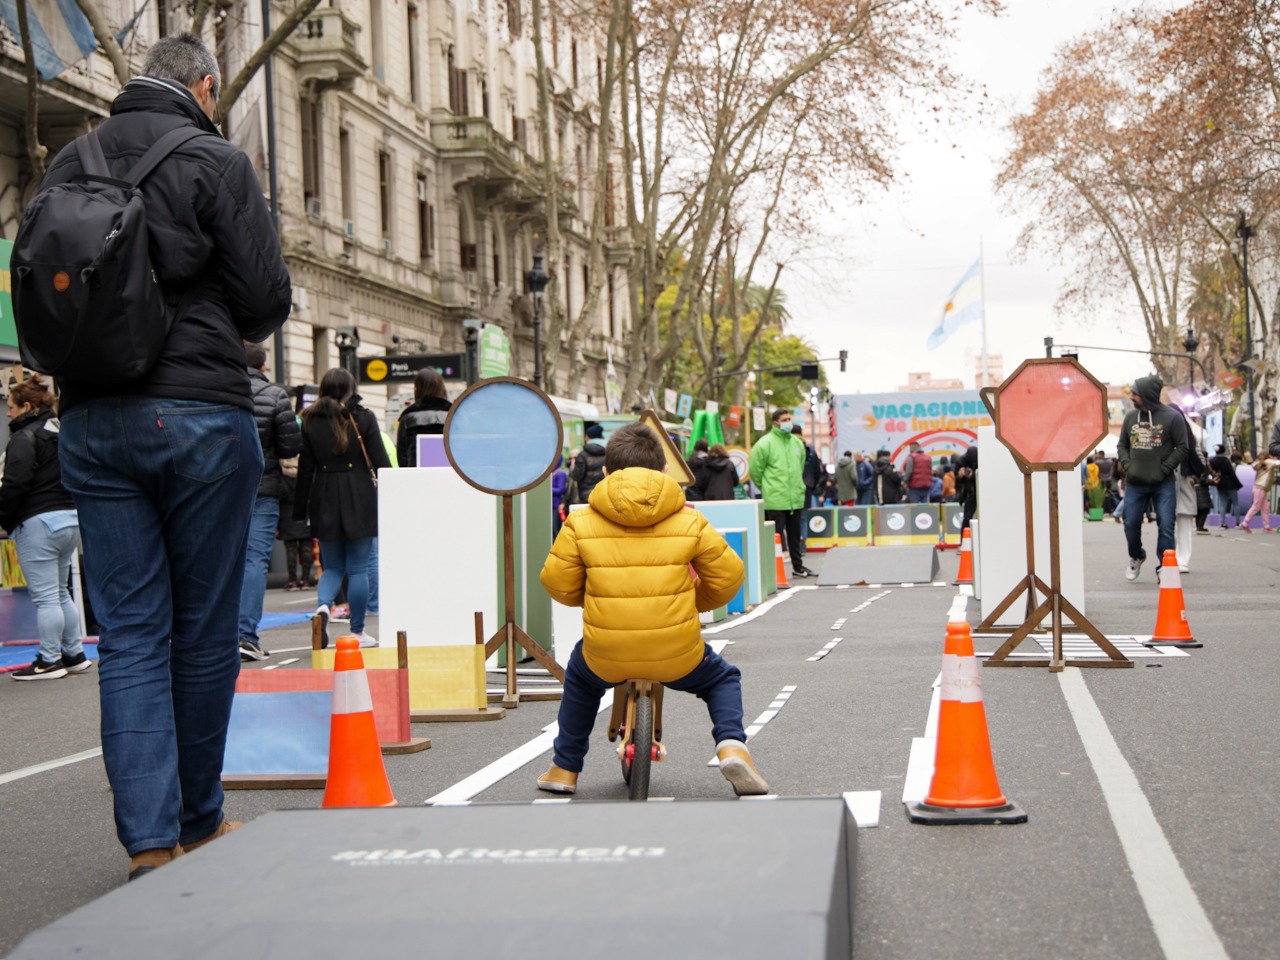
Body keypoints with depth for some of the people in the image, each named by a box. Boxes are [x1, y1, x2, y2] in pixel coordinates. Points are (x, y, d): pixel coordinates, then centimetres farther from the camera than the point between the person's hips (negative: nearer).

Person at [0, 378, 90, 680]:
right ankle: (74, 655, 19)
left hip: (39, 522, -9)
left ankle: (49, 661, 0)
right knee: (59, 592, 17)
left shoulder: (25, 436, -10)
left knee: (45, 596, -4)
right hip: (71, 518, 9)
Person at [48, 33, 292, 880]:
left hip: (90, 420, 4)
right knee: (206, 627, 7)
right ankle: (199, 823, 18)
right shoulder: (215, 161, -4)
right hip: (199, 412, -4)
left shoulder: (67, 165, 11)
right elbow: (267, 299, -6)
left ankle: (149, 841, 1)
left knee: (129, 632, 5)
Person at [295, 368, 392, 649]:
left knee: (332, 566, 13)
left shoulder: (311, 421, 4)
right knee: (358, 568, 4)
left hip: (325, 500, 2)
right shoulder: (363, 418, -2)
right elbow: (381, 463, -4)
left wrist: (300, 511, 8)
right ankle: (358, 632, 7)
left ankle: (323, 606, -16)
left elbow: (305, 470, 4)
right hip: (359, 499, -2)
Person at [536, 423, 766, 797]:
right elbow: (727, 577, 7)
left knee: (579, 676, 38)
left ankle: (564, 768, 37)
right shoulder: (690, 522, 2)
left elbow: (558, 584, 5)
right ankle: (732, 746, 4)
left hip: (605, 658, 1)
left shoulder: (581, 524, 1)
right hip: (677, 656, -1)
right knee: (723, 678, 31)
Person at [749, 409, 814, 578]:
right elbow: (755, 469, -5)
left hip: (795, 498, 6)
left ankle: (798, 566, 26)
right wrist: (767, 487, 3)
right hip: (775, 500, -6)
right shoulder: (765, 443, -10)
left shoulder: (797, 443, 10)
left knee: (795, 534, 15)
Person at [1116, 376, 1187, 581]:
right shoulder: (1130, 416, 6)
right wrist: (1127, 466, -2)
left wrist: (1164, 469, -11)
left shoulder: (1172, 417, -6)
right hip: (1134, 483, 4)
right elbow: (1122, 445, 15)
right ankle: (1136, 557, 33)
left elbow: (1181, 447, -4)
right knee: (1131, 524, 7)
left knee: (1166, 526, -5)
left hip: (1163, 484, -4)